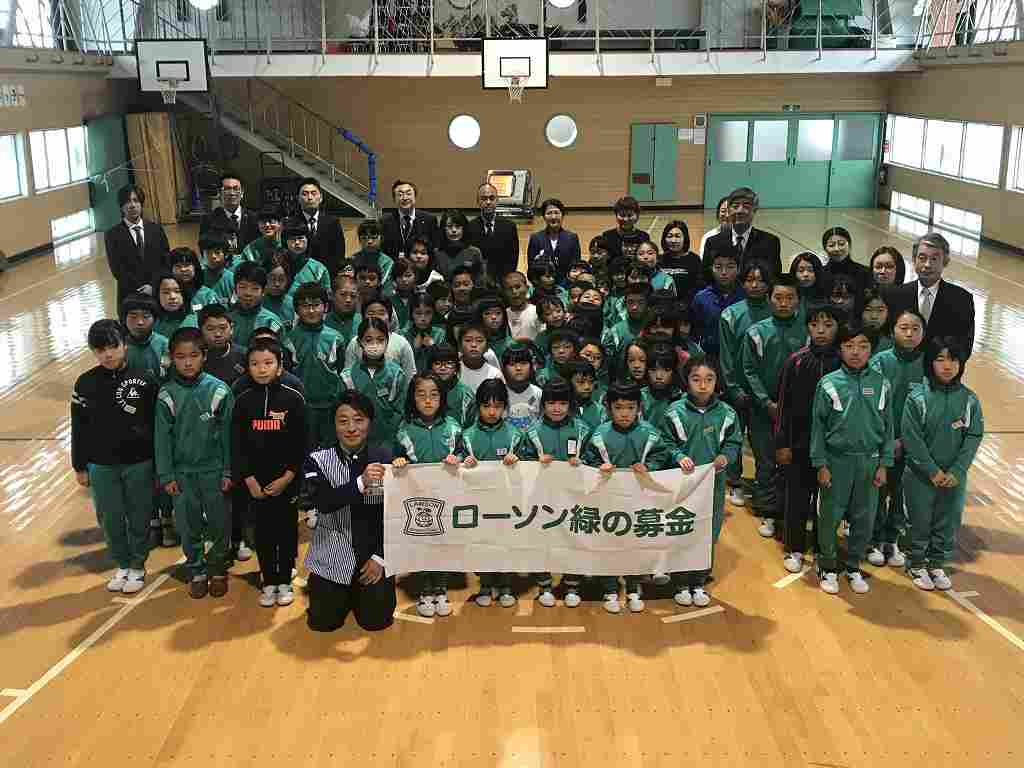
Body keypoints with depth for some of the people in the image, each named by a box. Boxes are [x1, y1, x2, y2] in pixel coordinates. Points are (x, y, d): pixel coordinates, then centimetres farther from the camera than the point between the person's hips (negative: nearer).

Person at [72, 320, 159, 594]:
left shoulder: (145, 380, -9)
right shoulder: (85, 383, -4)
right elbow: (79, 429, 3)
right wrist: (79, 467, 6)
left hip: (139, 463, -2)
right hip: (101, 466, 2)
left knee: (139, 517, 10)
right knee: (110, 519, 12)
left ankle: (137, 566, 29)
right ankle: (122, 565, 31)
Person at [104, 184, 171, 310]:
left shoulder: (156, 229, 10)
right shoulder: (112, 235, 2)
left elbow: (166, 262, 5)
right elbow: (117, 270, -5)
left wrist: (155, 287, -10)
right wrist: (142, 288, -13)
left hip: (159, 294, 2)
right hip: (129, 297, -2)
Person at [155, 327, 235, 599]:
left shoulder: (218, 390, -8)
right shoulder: (167, 395, -5)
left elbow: (228, 433, -4)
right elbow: (162, 437, -1)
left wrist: (228, 471, -3)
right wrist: (166, 476, -3)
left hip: (213, 470, -1)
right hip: (182, 472, 1)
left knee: (219, 524, 8)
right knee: (188, 526, 10)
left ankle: (217, 569, 28)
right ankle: (196, 571, 28)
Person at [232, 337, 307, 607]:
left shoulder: (293, 398, -6)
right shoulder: (243, 401, 1)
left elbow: (301, 444, -6)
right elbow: (237, 445, 1)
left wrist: (287, 478, -11)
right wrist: (249, 479, -7)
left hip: (287, 481, -2)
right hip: (255, 482, 2)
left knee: (287, 531, 8)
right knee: (263, 532, 9)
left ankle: (285, 581, 22)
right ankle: (269, 582, 21)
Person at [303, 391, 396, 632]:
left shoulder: (386, 456, -7)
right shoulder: (318, 460, -7)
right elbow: (322, 502, -24)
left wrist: (380, 557, -10)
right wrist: (361, 483, -39)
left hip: (373, 552, 0)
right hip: (332, 555, 0)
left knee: (376, 620, -2)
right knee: (323, 622, 0)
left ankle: (361, 591, 31)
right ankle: (345, 595, 33)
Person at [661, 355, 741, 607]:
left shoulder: (726, 413, -3)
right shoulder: (675, 412, -7)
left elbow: (734, 442, 5)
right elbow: (666, 444, -2)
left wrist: (726, 456, -15)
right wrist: (679, 456, -20)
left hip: (713, 482, 2)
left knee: (709, 533, 11)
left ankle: (700, 582, 29)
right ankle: (681, 583, 23)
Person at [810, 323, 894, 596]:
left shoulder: (881, 384, -1)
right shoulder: (828, 384, -7)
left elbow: (887, 428, 5)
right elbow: (818, 426, -3)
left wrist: (884, 464, 1)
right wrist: (821, 465, -6)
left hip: (869, 461, 2)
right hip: (836, 460, -2)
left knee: (864, 518, 10)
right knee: (830, 516, 6)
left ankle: (854, 567, 28)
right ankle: (827, 567, 23)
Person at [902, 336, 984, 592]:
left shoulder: (970, 400, -2)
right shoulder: (917, 397, -11)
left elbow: (973, 438, -4)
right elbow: (912, 438, -12)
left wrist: (956, 472, -12)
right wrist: (933, 471, -15)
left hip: (955, 478, 3)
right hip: (921, 475, -3)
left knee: (949, 523, 12)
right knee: (920, 522, 9)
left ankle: (937, 564, 31)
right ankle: (917, 565, 28)